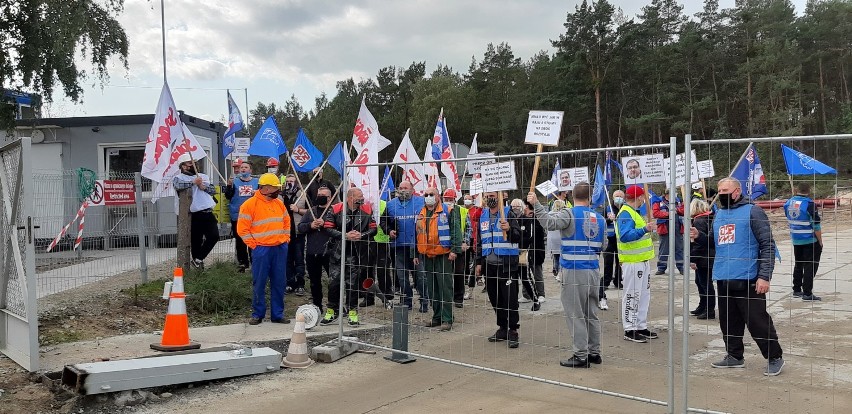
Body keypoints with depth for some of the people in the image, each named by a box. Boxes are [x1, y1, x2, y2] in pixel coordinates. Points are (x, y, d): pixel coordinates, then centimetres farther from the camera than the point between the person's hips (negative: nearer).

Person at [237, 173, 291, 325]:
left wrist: (286, 238, 13)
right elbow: (242, 228, -7)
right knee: (259, 284, 1)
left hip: (280, 249, 5)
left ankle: (278, 314, 15)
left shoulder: (279, 203, 12)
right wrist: (254, 245, -9)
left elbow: (286, 222, 25)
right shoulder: (250, 204, -7)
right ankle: (257, 314, 12)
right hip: (262, 249, -5)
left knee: (279, 283, 7)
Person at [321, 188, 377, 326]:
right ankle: (331, 311, 14)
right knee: (334, 282, -1)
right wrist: (346, 236, -17)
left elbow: (373, 229, 5)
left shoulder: (367, 211, 3)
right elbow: (329, 229, -7)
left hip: (357, 253, 1)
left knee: (353, 282, 3)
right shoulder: (335, 210, -3)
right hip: (338, 252, -1)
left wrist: (361, 235, -13)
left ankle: (353, 313, 14)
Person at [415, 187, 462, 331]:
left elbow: (455, 231, -9)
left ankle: (447, 319, -2)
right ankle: (437, 316, 20)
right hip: (426, 255, 6)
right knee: (432, 288, 11)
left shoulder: (448, 211, -3)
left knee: (445, 287, -5)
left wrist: (455, 249, -17)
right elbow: (417, 235, 21)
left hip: (443, 254, -6)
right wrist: (415, 254, 17)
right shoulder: (421, 214, 15)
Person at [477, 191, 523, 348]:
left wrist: (509, 229, -29)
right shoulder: (482, 216, 14)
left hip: (506, 263, -6)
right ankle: (503, 328, 22)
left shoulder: (508, 213, -3)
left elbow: (518, 236, -9)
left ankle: (513, 331, 1)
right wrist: (479, 262, 17)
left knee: (510, 298, -6)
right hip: (489, 264, 6)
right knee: (495, 298, 11)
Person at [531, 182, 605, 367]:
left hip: (573, 271, -6)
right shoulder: (600, 218, 10)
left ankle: (581, 356, 1)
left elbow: (549, 222, -28)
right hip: (593, 270, 6)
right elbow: (601, 246, 17)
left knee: (576, 315, -1)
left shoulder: (569, 214, -9)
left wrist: (536, 204, -22)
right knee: (591, 314, 16)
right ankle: (594, 352, 22)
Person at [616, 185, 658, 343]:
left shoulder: (633, 212, 18)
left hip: (642, 260, 11)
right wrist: (644, 230, -38)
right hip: (632, 262, -11)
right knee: (632, 296, -5)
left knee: (644, 295, 15)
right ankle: (630, 330, 1)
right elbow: (625, 236, -30)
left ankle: (641, 326, 24)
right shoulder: (625, 214, -16)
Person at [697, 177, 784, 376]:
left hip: (747, 279, -7)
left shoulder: (752, 212, -5)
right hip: (723, 279, 7)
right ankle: (734, 356, 26)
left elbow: (768, 246, -8)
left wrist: (764, 276, -15)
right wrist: (699, 236, 5)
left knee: (757, 321, -3)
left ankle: (775, 358, 11)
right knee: (729, 321, 13)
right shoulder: (719, 214, 16)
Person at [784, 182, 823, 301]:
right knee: (810, 267, 0)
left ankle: (796, 290, 24)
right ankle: (807, 293, -1)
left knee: (798, 265, 18)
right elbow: (816, 226, -16)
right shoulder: (810, 204, -19)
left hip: (795, 240, 6)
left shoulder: (788, 203, 0)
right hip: (810, 240, -6)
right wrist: (820, 242, -7)